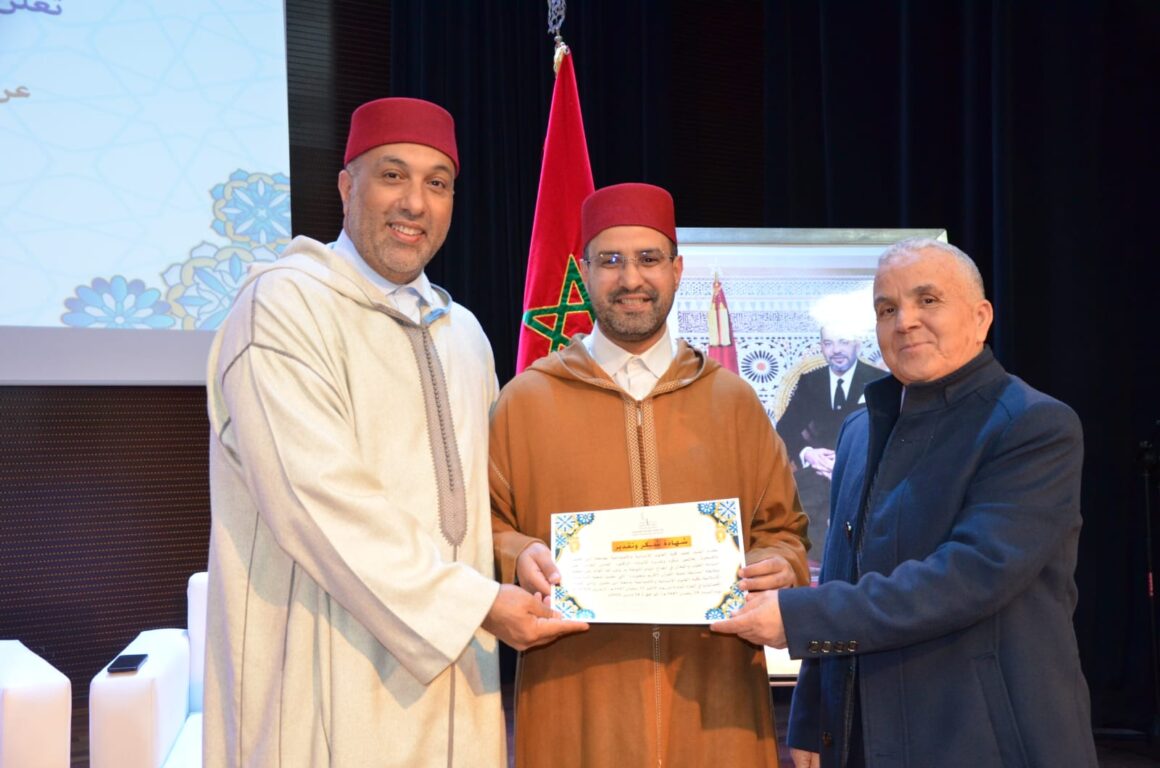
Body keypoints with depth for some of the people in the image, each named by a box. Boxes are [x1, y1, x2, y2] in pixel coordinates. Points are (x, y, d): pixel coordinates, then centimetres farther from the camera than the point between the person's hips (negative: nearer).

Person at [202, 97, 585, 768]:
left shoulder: (464, 334, 15)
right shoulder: (284, 306, -10)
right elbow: (320, 499, -18)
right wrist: (474, 603, -17)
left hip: (451, 670, 7)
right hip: (331, 684, -6)